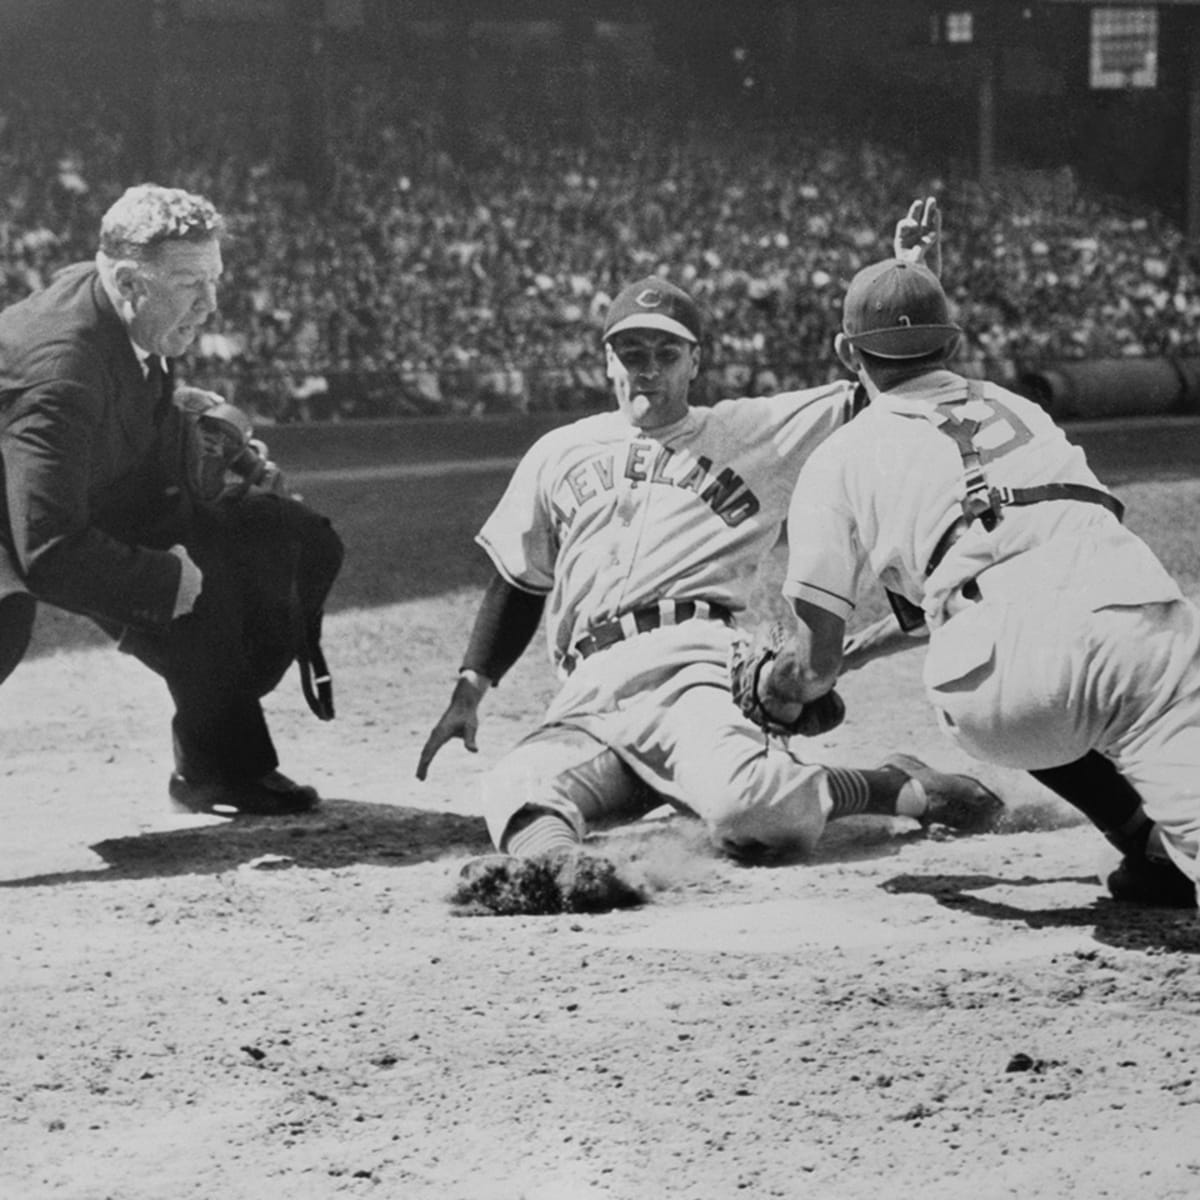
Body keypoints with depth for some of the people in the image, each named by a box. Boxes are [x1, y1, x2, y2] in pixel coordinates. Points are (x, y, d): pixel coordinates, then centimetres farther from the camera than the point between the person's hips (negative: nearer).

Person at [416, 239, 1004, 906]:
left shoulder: (752, 433, 19)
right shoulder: (559, 454, 28)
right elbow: (519, 583, 30)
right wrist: (469, 693, 20)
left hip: (696, 662, -4)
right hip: (590, 695, 4)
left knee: (742, 806, -33)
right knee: (517, 786, -29)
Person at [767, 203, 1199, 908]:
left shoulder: (841, 459, 21)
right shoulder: (1018, 409, 34)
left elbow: (820, 659, 20)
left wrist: (789, 689, 44)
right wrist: (877, 643, 58)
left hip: (1007, 700, -1)